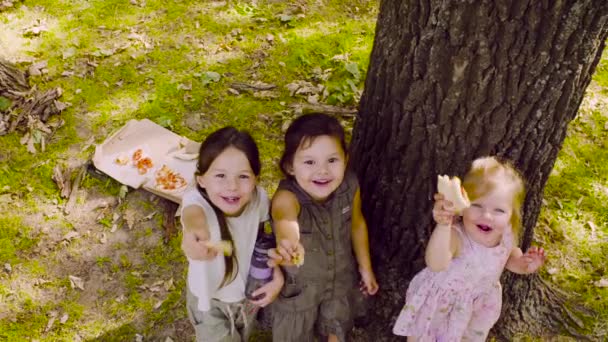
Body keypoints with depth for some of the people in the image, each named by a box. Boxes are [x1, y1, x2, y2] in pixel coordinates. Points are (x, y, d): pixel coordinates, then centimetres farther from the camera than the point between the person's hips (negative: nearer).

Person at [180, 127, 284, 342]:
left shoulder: (258, 198, -24)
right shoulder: (197, 201, -36)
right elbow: (193, 214, -61)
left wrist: (277, 276, -19)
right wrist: (194, 233, -83)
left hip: (249, 295, 4)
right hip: (210, 302, -3)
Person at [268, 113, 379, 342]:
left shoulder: (349, 187, -23)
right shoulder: (287, 197, -37)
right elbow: (286, 220, -61)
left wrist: (365, 266, 9)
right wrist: (287, 246, -84)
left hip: (340, 276, 3)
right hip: (298, 283, -3)